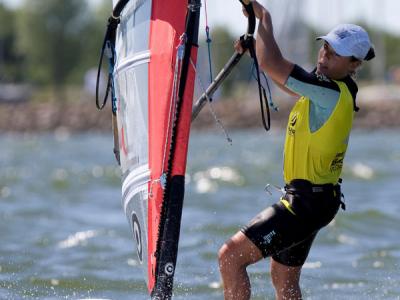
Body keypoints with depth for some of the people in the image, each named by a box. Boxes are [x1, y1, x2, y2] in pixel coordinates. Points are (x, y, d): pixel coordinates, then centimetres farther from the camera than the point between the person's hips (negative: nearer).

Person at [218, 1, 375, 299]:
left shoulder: (332, 93, -23)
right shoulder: (332, 85, 6)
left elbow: (272, 64, -28)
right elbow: (287, 80, 26)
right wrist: (256, 47, 13)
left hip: (309, 202, -11)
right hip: (309, 198, 11)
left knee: (231, 256, -14)